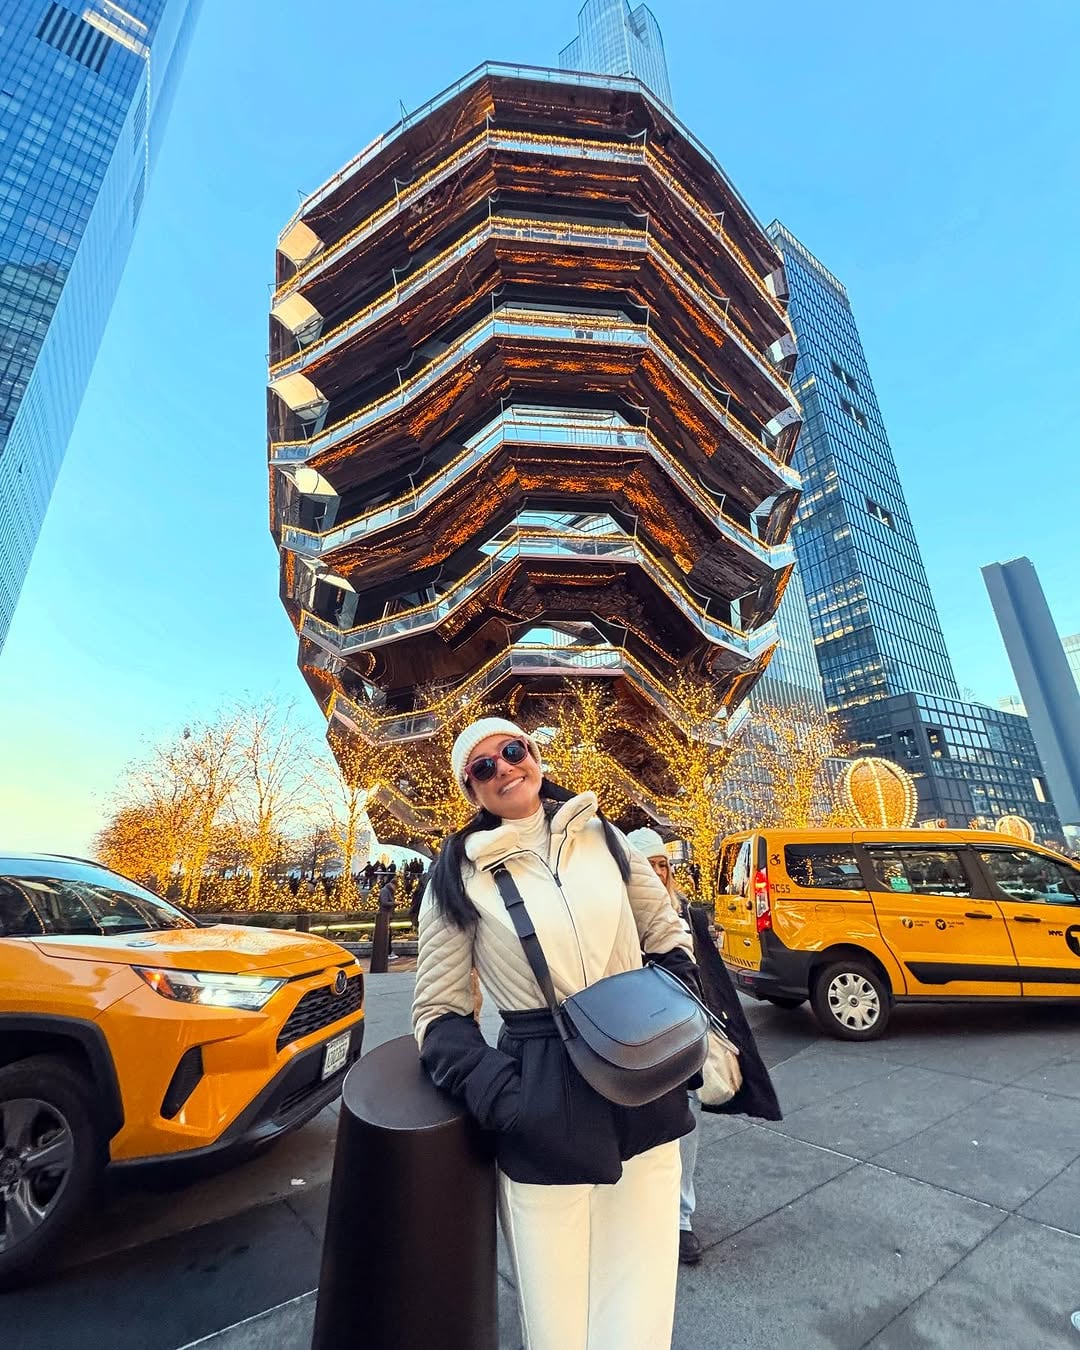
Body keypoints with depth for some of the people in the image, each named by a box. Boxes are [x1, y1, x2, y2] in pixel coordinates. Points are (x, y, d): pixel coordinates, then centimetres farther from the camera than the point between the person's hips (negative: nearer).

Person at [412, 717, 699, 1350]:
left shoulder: (603, 838, 4)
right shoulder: (459, 876, -4)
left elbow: (669, 938, 12)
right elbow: (438, 1011, 0)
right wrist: (499, 1096, -13)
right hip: (544, 1109, -2)